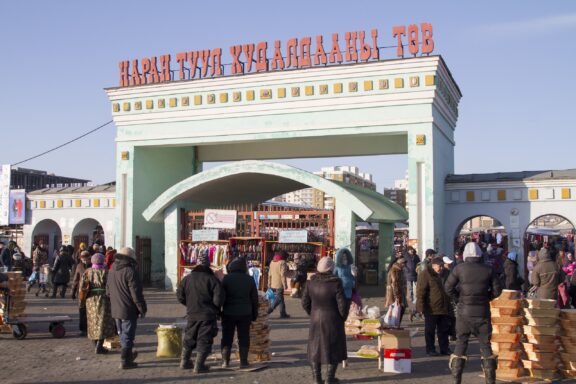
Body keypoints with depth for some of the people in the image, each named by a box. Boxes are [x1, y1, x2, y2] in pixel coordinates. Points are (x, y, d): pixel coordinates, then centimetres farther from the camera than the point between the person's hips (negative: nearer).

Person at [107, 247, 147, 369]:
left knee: (122, 334, 20)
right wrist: (142, 309, -10)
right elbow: (136, 293, -18)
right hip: (128, 310, -8)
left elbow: (108, 291, 17)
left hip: (115, 310, 8)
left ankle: (128, 355, 34)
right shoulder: (130, 272, -17)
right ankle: (125, 361, 2)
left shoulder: (111, 271, 9)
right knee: (128, 335, 0)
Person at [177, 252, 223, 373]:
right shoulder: (212, 279, -12)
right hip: (208, 315, -4)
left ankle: (184, 362, 27)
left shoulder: (187, 278, 2)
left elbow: (180, 296, 4)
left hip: (192, 314, 5)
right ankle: (199, 365, 3)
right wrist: (216, 308, 4)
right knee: (204, 340, 3)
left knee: (189, 338, 19)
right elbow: (219, 298, -16)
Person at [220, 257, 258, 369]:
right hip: (245, 313, 1)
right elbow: (254, 299, 5)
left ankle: (225, 361, 8)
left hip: (228, 313, -1)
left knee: (227, 337, 8)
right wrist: (254, 314, 14)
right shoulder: (250, 280, 0)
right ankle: (243, 362, 7)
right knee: (244, 338, 8)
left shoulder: (226, 279, -6)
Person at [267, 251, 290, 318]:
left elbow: (269, 274, 15)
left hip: (273, 284, 8)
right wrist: (285, 285, -13)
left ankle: (283, 314, 15)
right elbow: (282, 275, -17)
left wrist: (269, 284, 20)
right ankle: (271, 308, -18)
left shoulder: (272, 262, 12)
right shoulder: (282, 262, -11)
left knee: (281, 299, 13)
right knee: (279, 298, -3)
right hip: (279, 284, -8)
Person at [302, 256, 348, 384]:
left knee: (315, 348, 14)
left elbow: (305, 303, 2)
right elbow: (342, 305, -14)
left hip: (316, 321, 4)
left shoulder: (311, 283, -4)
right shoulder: (336, 283, -17)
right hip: (333, 321, -4)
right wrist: (343, 317, 4)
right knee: (333, 349, 10)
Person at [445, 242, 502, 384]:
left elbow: (449, 287, -7)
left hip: (464, 312, -1)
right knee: (485, 344, 10)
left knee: (460, 344, 7)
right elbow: (497, 290, 2)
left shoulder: (459, 268, -6)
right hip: (482, 312, 1)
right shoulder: (488, 270, -1)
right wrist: (486, 298, 12)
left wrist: (458, 299, 5)